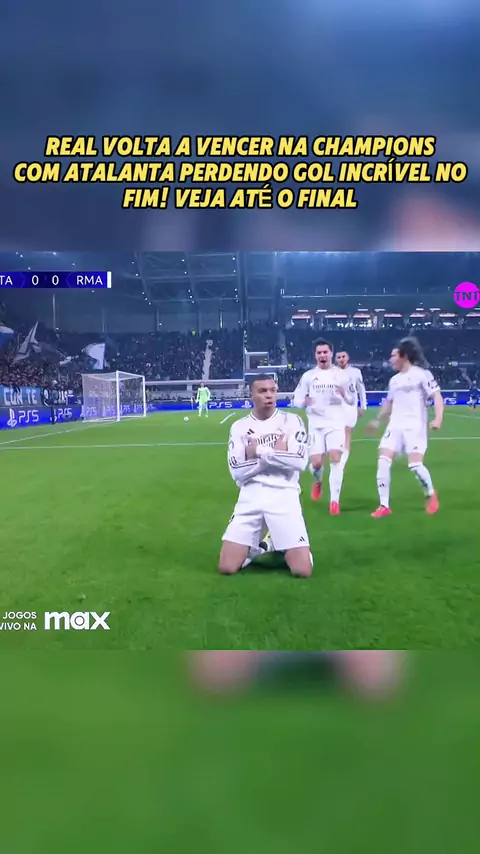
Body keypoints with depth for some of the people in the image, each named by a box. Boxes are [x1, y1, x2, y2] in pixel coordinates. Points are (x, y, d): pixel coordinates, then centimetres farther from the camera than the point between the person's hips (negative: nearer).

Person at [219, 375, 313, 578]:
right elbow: (237, 472, -2)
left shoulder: (291, 421, 3)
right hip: (251, 497, 2)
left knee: (303, 570, -9)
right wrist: (277, 454, -8)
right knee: (226, 567, -6)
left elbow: (300, 461, -10)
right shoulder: (239, 427, 7)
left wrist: (260, 451, -12)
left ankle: (278, 547, 23)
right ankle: (256, 548, 25)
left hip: (284, 496, -1)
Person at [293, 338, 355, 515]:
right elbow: (296, 400, 4)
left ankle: (334, 500, -8)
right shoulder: (308, 376, 3)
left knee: (335, 459, -15)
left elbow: (351, 400, 8)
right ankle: (318, 482, 34)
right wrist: (305, 402, -19)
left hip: (336, 424, -1)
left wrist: (344, 394, -15)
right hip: (316, 425, 1)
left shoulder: (341, 375, 3)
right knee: (316, 463, -3)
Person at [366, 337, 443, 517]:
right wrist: (378, 420, 28)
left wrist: (438, 418, -23)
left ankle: (431, 495, 16)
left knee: (415, 465, -14)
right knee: (383, 461, -8)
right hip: (395, 425, 6)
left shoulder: (421, 374, -4)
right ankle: (384, 505, -2)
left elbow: (437, 396, -10)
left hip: (415, 426, -6)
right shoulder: (394, 380, 16)